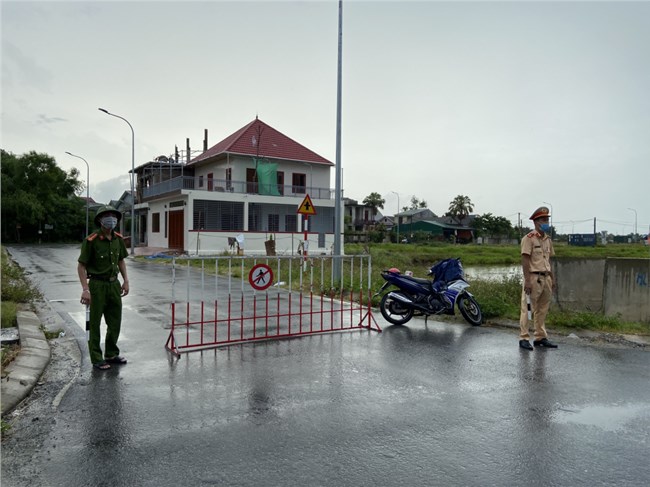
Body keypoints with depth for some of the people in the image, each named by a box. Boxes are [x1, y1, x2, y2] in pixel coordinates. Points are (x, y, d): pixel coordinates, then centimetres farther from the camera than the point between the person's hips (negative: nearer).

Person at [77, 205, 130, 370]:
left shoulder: (118, 238, 2)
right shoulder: (91, 240, -16)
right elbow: (81, 266, -13)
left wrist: (126, 280, 9)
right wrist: (85, 289, -19)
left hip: (114, 283, 6)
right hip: (97, 284, -6)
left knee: (115, 321, 13)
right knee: (95, 323, 5)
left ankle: (111, 354, 29)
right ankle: (97, 359, 15)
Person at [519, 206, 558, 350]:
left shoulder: (548, 239, 15)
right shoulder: (529, 238, -9)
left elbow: (548, 260, 20)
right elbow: (525, 260, -14)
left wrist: (552, 278, 15)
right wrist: (527, 280, -19)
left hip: (545, 277, 8)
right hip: (533, 277, -8)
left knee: (543, 309, 12)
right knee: (528, 309, -4)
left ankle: (540, 337, 21)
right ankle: (524, 338, 0)